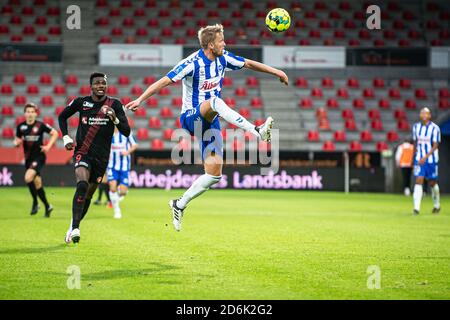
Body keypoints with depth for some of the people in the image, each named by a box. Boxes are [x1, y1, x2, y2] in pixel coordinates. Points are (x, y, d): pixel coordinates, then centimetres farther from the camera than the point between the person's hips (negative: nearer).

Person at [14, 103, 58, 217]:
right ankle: (47, 206, 26)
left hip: (39, 157, -5)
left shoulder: (40, 125, -8)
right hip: (28, 158, 5)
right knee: (37, 183, 11)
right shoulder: (21, 126, 3)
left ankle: (35, 202, -9)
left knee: (28, 177, -25)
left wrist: (48, 146, -9)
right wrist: (17, 143, -10)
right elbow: (17, 141, 14)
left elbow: (55, 133, 0)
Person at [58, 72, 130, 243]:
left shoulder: (114, 104, -4)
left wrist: (115, 118, -26)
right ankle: (75, 228, -28)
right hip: (82, 152, -2)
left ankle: (73, 227, 29)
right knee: (82, 184, -26)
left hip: (101, 156, 2)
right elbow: (62, 117, 15)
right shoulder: (81, 102, -3)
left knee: (88, 195, 10)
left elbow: (126, 132, -8)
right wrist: (66, 137, 2)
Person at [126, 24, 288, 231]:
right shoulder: (192, 64, -17)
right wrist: (140, 99, -27)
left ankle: (179, 205, 14)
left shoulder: (223, 58, 1)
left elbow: (249, 64, 14)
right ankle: (256, 131, -50)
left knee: (214, 174, -1)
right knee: (215, 102, -40)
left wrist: (276, 72, 15)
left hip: (209, 123, 7)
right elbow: (164, 81, -19)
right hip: (191, 118, -7)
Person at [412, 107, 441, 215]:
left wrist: (426, 157, -23)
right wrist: (415, 155, 18)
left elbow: (435, 145, -14)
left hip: (431, 159, -2)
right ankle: (417, 207, -15)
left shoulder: (435, 128, -11)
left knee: (432, 183, 9)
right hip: (419, 159, 2)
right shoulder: (416, 127, 3)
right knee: (418, 181, -11)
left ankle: (437, 205, 32)